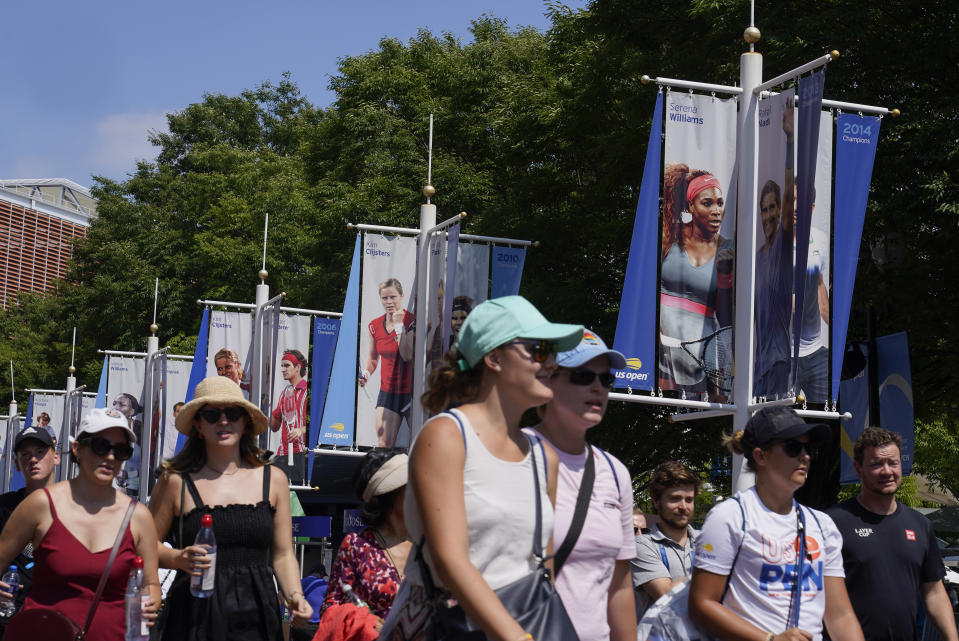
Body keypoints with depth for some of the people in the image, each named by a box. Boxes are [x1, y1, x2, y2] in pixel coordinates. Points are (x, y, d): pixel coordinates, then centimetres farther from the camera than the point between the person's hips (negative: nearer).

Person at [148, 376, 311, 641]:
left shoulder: (273, 480, 9)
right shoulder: (176, 481, 1)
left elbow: (282, 555, 12)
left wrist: (295, 596, -4)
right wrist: (177, 558, -12)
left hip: (257, 618, 2)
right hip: (196, 619, -2)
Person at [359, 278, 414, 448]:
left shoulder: (412, 321, -10)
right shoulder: (374, 326, 5)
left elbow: (407, 356, -21)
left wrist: (399, 325, -22)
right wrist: (366, 374, 1)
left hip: (411, 391, -4)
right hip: (388, 391, 4)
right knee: (384, 445, -5)